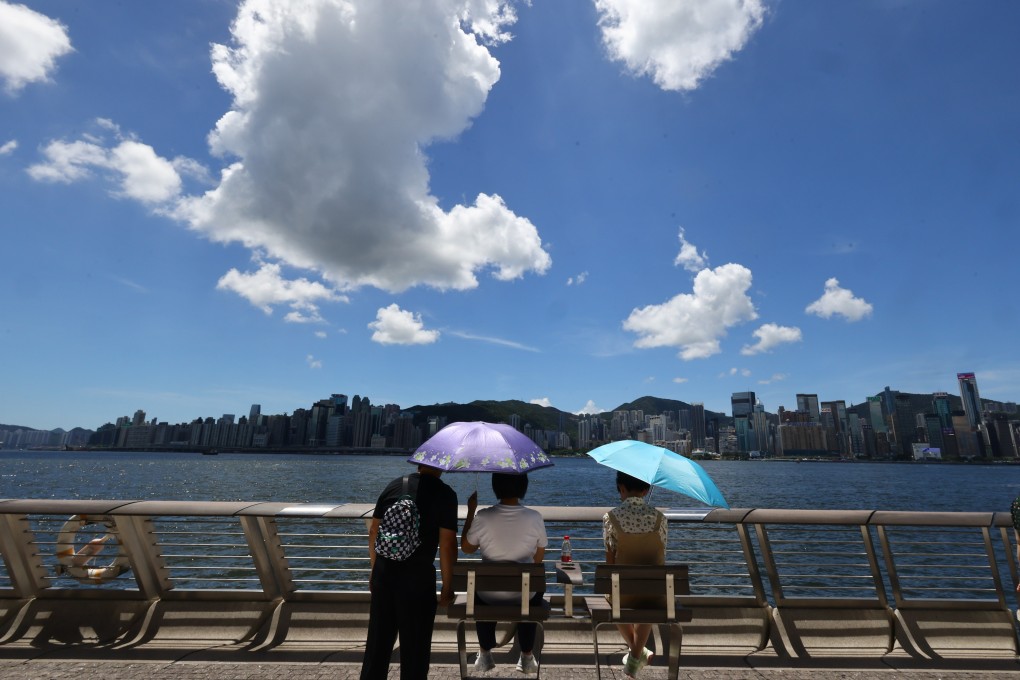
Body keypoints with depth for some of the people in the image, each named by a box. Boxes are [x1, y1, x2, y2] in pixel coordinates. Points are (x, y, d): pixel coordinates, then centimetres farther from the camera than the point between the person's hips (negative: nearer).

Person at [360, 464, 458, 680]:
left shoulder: (394, 485, 4)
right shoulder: (445, 494, -10)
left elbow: (374, 531, 9)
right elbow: (447, 543, -13)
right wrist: (447, 586, -3)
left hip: (383, 572, 5)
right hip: (418, 576, -4)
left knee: (378, 638, 18)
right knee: (415, 643, 11)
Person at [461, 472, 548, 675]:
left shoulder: (483, 517, -19)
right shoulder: (535, 518, -16)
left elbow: (466, 548, -1)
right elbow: (539, 558, -2)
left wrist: (471, 511, 5)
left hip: (489, 594, 0)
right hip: (524, 594, 0)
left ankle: (484, 655, 41)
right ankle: (527, 657, 38)